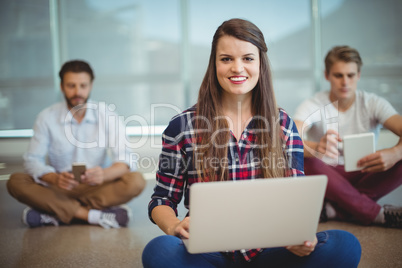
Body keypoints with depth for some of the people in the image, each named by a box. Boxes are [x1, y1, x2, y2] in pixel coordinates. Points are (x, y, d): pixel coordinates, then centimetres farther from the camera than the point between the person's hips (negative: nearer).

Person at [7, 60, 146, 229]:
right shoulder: (47, 118, -3)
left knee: (136, 181, -28)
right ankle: (91, 215, -29)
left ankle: (56, 214, -27)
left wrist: (104, 174, -38)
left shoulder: (107, 115, -5)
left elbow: (125, 160, -14)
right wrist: (55, 179, -31)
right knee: (16, 182, -24)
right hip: (59, 189, 1)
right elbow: (32, 160, -8)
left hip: (97, 188, 0)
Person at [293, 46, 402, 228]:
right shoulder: (313, 106, -10)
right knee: (304, 161, -34)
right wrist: (316, 148, -54)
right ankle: (376, 213, -27)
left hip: (363, 177, 2)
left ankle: (335, 208, -26)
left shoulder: (373, 104, -4)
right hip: (328, 177, -1)